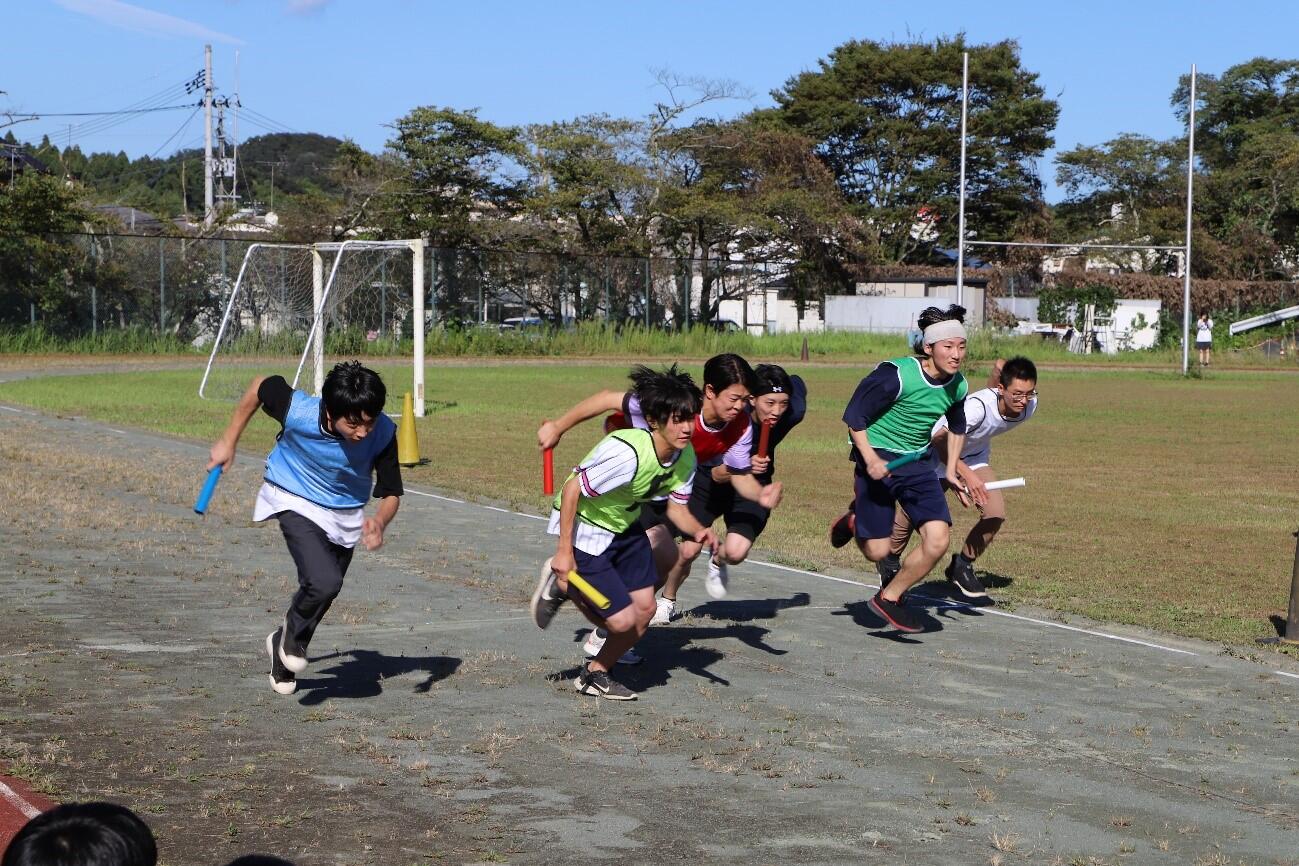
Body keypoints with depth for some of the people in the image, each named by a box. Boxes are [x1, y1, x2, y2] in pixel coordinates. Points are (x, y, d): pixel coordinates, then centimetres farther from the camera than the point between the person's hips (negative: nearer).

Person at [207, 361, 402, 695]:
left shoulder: (383, 433, -29)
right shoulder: (298, 412, -34)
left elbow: (391, 493, -18)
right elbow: (260, 386, -14)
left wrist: (379, 522, -41)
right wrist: (228, 442, -4)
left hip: (346, 513, 4)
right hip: (296, 502, -3)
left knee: (322, 594, 16)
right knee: (324, 582, -25)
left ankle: (283, 645, 47)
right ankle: (294, 634, 7)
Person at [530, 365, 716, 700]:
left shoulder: (686, 457, -10)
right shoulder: (627, 453, -35)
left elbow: (676, 507, 1)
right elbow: (572, 490, -28)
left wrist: (698, 531, -21)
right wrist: (564, 550, -25)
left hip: (625, 527, 8)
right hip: (584, 526, -8)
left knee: (644, 609, 6)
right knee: (622, 621, -10)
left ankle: (595, 674, 27)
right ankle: (560, 584, 14)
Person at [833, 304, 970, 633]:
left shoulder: (958, 386, -1)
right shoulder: (896, 375, -22)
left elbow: (957, 426, 21)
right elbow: (854, 417, -14)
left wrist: (951, 471, 16)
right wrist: (870, 460, -23)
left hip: (916, 463, 5)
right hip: (878, 461, -5)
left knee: (938, 539, -14)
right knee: (877, 551, -3)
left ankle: (889, 597, 9)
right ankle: (855, 521, 34)